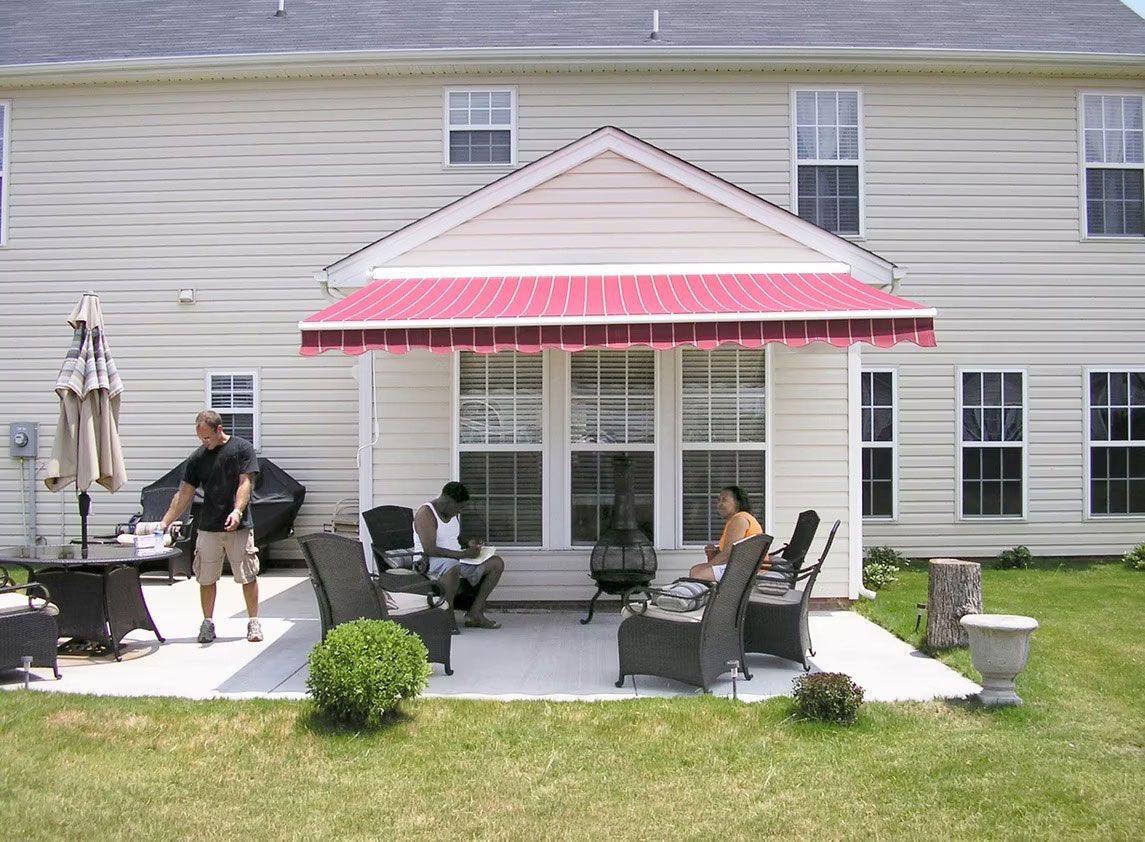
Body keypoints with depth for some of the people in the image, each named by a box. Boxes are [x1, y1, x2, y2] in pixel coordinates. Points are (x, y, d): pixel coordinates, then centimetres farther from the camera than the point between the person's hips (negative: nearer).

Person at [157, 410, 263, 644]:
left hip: (239, 526, -3)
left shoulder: (242, 448, -1)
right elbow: (184, 494, 9)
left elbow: (245, 483, -8)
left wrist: (237, 511, -23)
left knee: (248, 576, 1)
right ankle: (207, 623, 19)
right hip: (208, 528, 3)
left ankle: (253, 622, 12)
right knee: (206, 578, 6)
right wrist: (165, 522, 2)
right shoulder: (198, 457, 9)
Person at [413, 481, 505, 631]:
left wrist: (469, 545, 2)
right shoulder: (426, 514, -16)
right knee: (453, 566, -43)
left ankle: (475, 613, -9)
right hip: (429, 562, -9)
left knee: (496, 563, -4)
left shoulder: (454, 513, 12)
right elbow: (429, 550, -25)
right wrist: (463, 554, -24)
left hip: (457, 559, 9)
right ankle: (447, 617, -26)